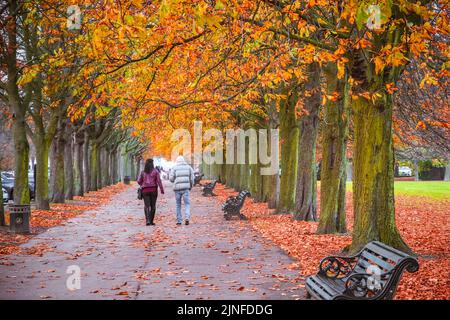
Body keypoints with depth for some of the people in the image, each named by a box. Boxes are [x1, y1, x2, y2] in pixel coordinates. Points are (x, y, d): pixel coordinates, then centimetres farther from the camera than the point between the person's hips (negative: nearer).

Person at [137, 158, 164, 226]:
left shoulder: (143, 172, 4)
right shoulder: (155, 171, -2)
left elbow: (139, 181, 6)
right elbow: (159, 181, -9)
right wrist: (162, 190, -7)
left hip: (145, 190, 1)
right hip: (153, 190, -1)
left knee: (146, 206, -2)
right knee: (153, 206, 10)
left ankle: (147, 220, -20)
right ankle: (151, 221, 14)